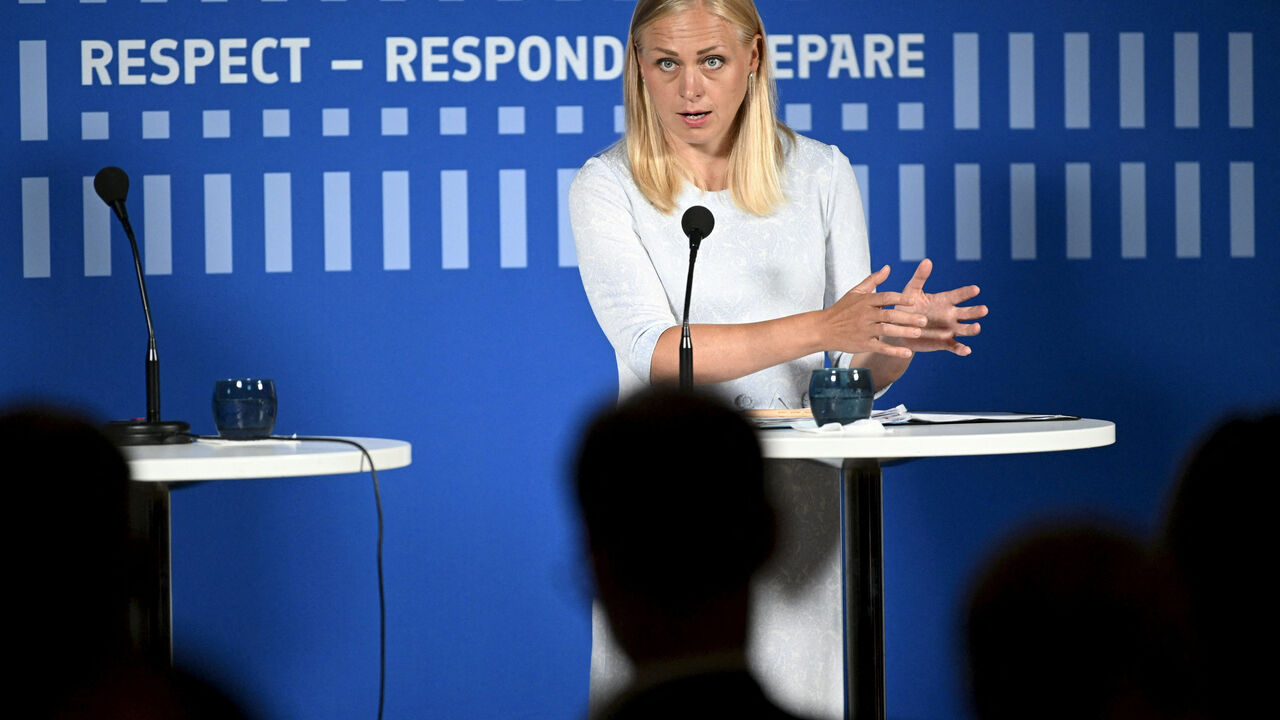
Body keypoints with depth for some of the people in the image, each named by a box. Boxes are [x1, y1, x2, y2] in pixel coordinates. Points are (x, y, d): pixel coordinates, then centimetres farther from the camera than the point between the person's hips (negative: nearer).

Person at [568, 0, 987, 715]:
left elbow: (861, 372, 5)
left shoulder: (820, 174, 5)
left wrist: (898, 338, -19)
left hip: (793, 490, 2)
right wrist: (820, 327, -25)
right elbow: (656, 352, -16)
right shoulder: (607, 187, -2)